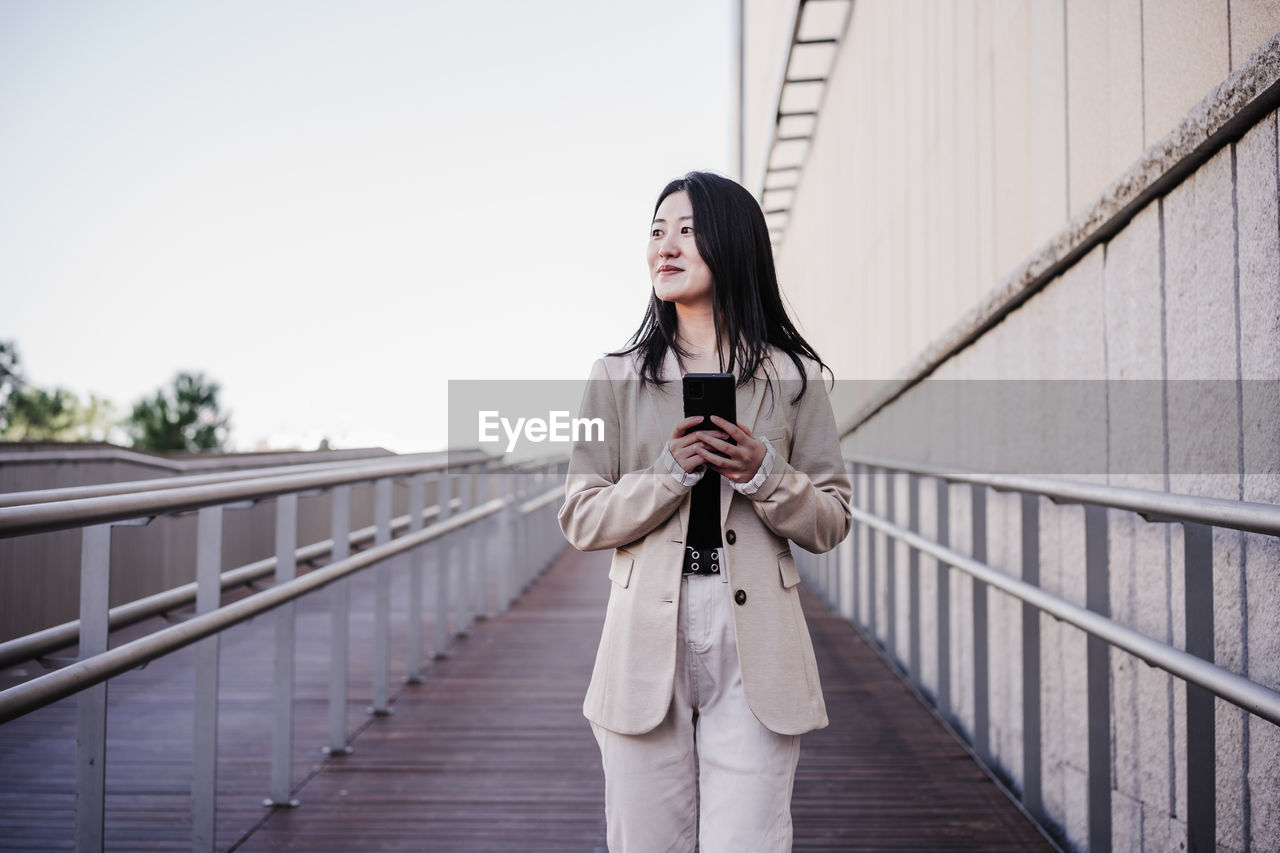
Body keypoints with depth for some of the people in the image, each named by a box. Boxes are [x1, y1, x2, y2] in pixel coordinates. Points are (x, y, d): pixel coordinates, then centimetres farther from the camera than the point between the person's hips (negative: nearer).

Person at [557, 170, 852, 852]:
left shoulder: (793, 377, 7)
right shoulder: (616, 377, 7)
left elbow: (830, 523, 7)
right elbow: (580, 520, 2)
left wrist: (763, 473, -11)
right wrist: (673, 469, -12)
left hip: (754, 641, 0)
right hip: (647, 642, 1)